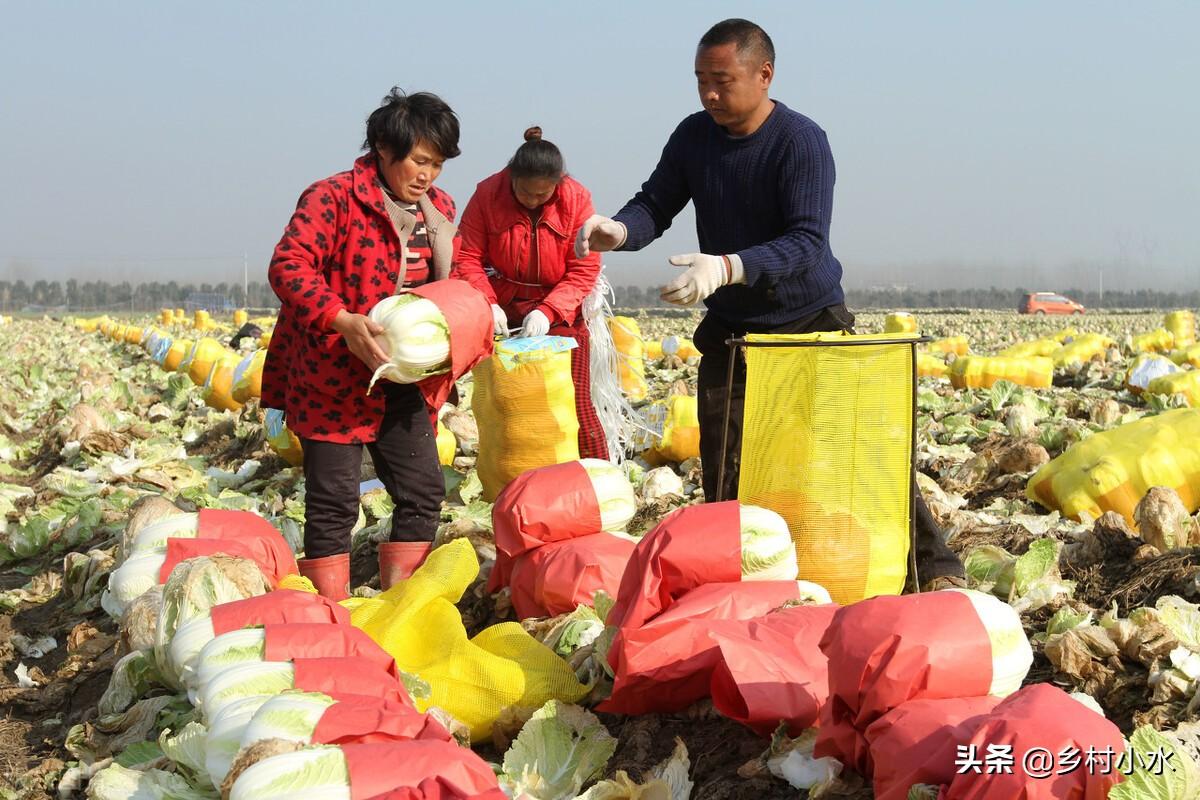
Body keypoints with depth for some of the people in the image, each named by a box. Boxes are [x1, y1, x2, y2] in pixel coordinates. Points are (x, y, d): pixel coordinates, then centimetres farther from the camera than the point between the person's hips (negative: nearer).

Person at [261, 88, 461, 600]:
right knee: (333, 503, -3)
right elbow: (288, 265, -22)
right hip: (333, 379, -7)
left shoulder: (439, 209, 9)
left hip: (402, 380, 7)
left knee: (423, 491, 8)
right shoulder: (334, 198, -13)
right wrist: (342, 320, -34)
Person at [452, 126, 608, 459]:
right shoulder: (487, 194, -11)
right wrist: (487, 303, -24)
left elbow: (584, 270, -13)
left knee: (574, 403, -4)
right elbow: (468, 258, -9)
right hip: (503, 311, 1)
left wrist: (548, 311, -25)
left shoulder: (578, 199, -13)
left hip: (560, 313, -1)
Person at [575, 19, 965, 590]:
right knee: (723, 474, 4)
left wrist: (727, 267, -44)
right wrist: (621, 230, -26)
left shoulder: (801, 141, -20)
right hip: (729, 328, 4)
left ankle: (935, 566, 9)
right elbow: (656, 204, -1)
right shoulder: (694, 136, -3)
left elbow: (807, 242, -29)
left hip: (812, 323, -4)